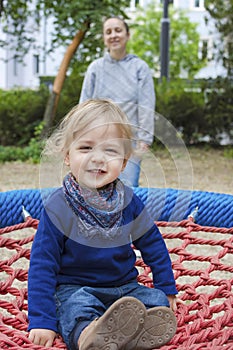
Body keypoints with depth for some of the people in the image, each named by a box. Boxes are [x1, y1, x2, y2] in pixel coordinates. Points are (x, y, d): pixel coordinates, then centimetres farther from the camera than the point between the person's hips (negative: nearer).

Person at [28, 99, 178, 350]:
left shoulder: (128, 200, -2)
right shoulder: (57, 206, -14)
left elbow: (152, 243, 11)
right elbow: (42, 265, -12)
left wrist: (167, 289, 14)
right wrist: (41, 320, -16)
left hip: (124, 287, 5)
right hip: (74, 289, -4)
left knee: (158, 300, -19)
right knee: (77, 309, -34)